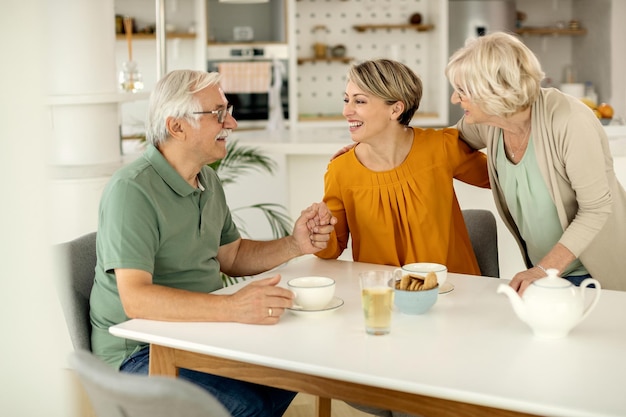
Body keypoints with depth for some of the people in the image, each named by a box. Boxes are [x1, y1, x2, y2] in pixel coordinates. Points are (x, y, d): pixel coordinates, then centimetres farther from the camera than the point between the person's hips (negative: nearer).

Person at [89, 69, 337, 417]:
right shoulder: (132, 191, -20)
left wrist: (294, 245, 2)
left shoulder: (208, 181, 10)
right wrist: (232, 308, -40)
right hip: (139, 350, -8)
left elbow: (231, 256, 20)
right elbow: (136, 299, -29)